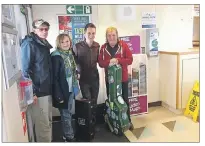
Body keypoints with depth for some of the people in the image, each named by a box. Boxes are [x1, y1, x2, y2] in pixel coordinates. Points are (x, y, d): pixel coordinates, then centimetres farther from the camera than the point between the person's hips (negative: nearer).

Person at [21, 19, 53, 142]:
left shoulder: (44, 44, 14)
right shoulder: (29, 44, -10)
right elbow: (25, 69, -16)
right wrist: (31, 92, -19)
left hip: (47, 90, 8)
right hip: (38, 91, -8)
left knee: (48, 122, 18)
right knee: (43, 124, 1)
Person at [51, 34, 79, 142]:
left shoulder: (70, 54, 6)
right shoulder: (56, 56, -17)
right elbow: (55, 77, -20)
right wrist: (59, 95, -21)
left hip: (71, 89, 7)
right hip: (62, 90, -7)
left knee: (68, 113, 19)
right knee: (65, 114, 7)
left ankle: (67, 135, 35)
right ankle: (69, 137, 24)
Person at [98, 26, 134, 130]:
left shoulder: (123, 45, -6)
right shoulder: (103, 47, 0)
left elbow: (130, 60, -10)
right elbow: (100, 63, -4)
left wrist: (118, 60, -22)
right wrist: (109, 62, -24)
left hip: (123, 78, -1)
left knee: (125, 99, 11)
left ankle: (128, 121, 28)